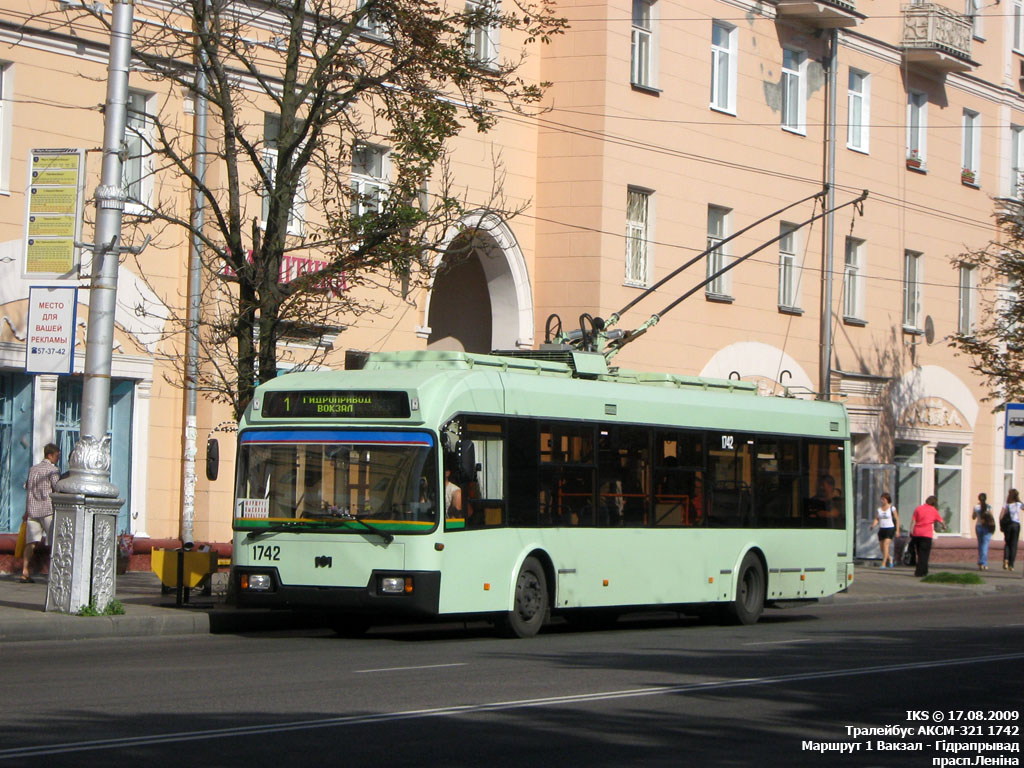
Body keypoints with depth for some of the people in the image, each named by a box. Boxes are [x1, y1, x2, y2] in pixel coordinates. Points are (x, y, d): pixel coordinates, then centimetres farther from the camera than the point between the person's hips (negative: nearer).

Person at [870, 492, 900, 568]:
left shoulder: (892, 509, -2)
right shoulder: (879, 509, 10)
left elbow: (897, 520, 1)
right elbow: (876, 519, 9)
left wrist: (897, 530, -3)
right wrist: (873, 525, -11)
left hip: (890, 529, -6)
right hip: (881, 529, 6)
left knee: (886, 545, -18)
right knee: (882, 547, 8)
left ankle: (883, 564, -19)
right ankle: (890, 559, 35)